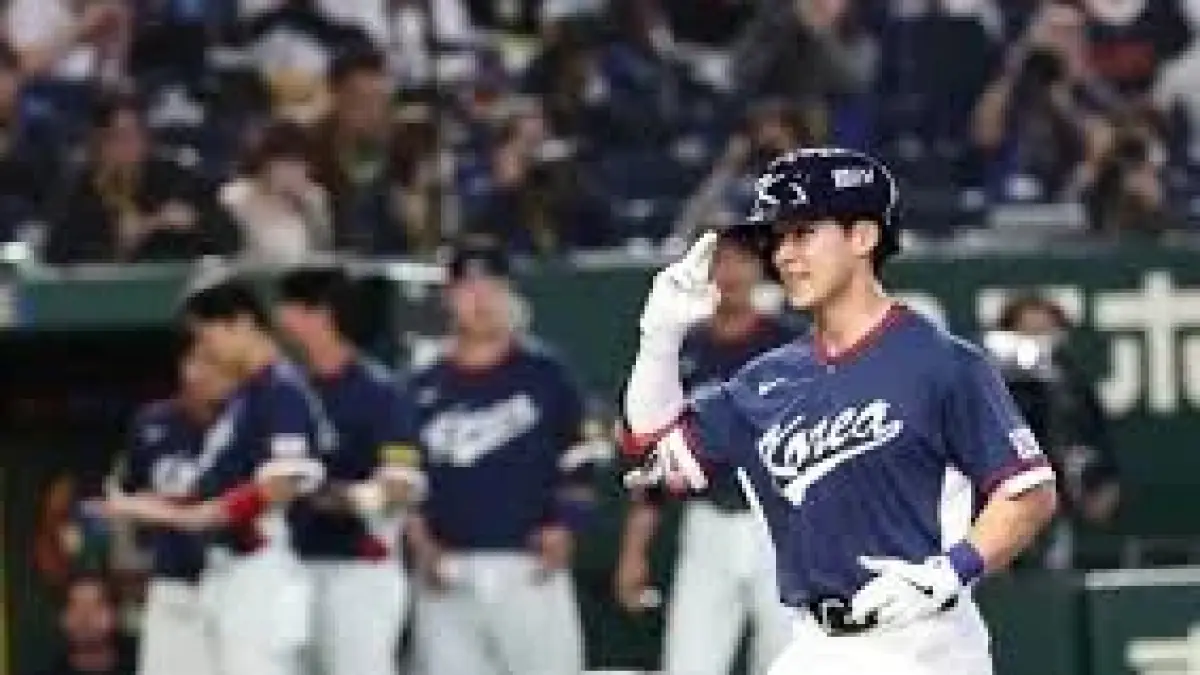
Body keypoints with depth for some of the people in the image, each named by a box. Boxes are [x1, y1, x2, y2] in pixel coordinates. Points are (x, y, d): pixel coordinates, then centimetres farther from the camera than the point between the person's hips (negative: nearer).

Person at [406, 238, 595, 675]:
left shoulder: (544, 377, 5)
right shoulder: (424, 388, 11)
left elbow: (579, 467, 5)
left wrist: (563, 528, -9)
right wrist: (419, 540, -2)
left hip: (530, 571, -2)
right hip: (447, 576, 2)